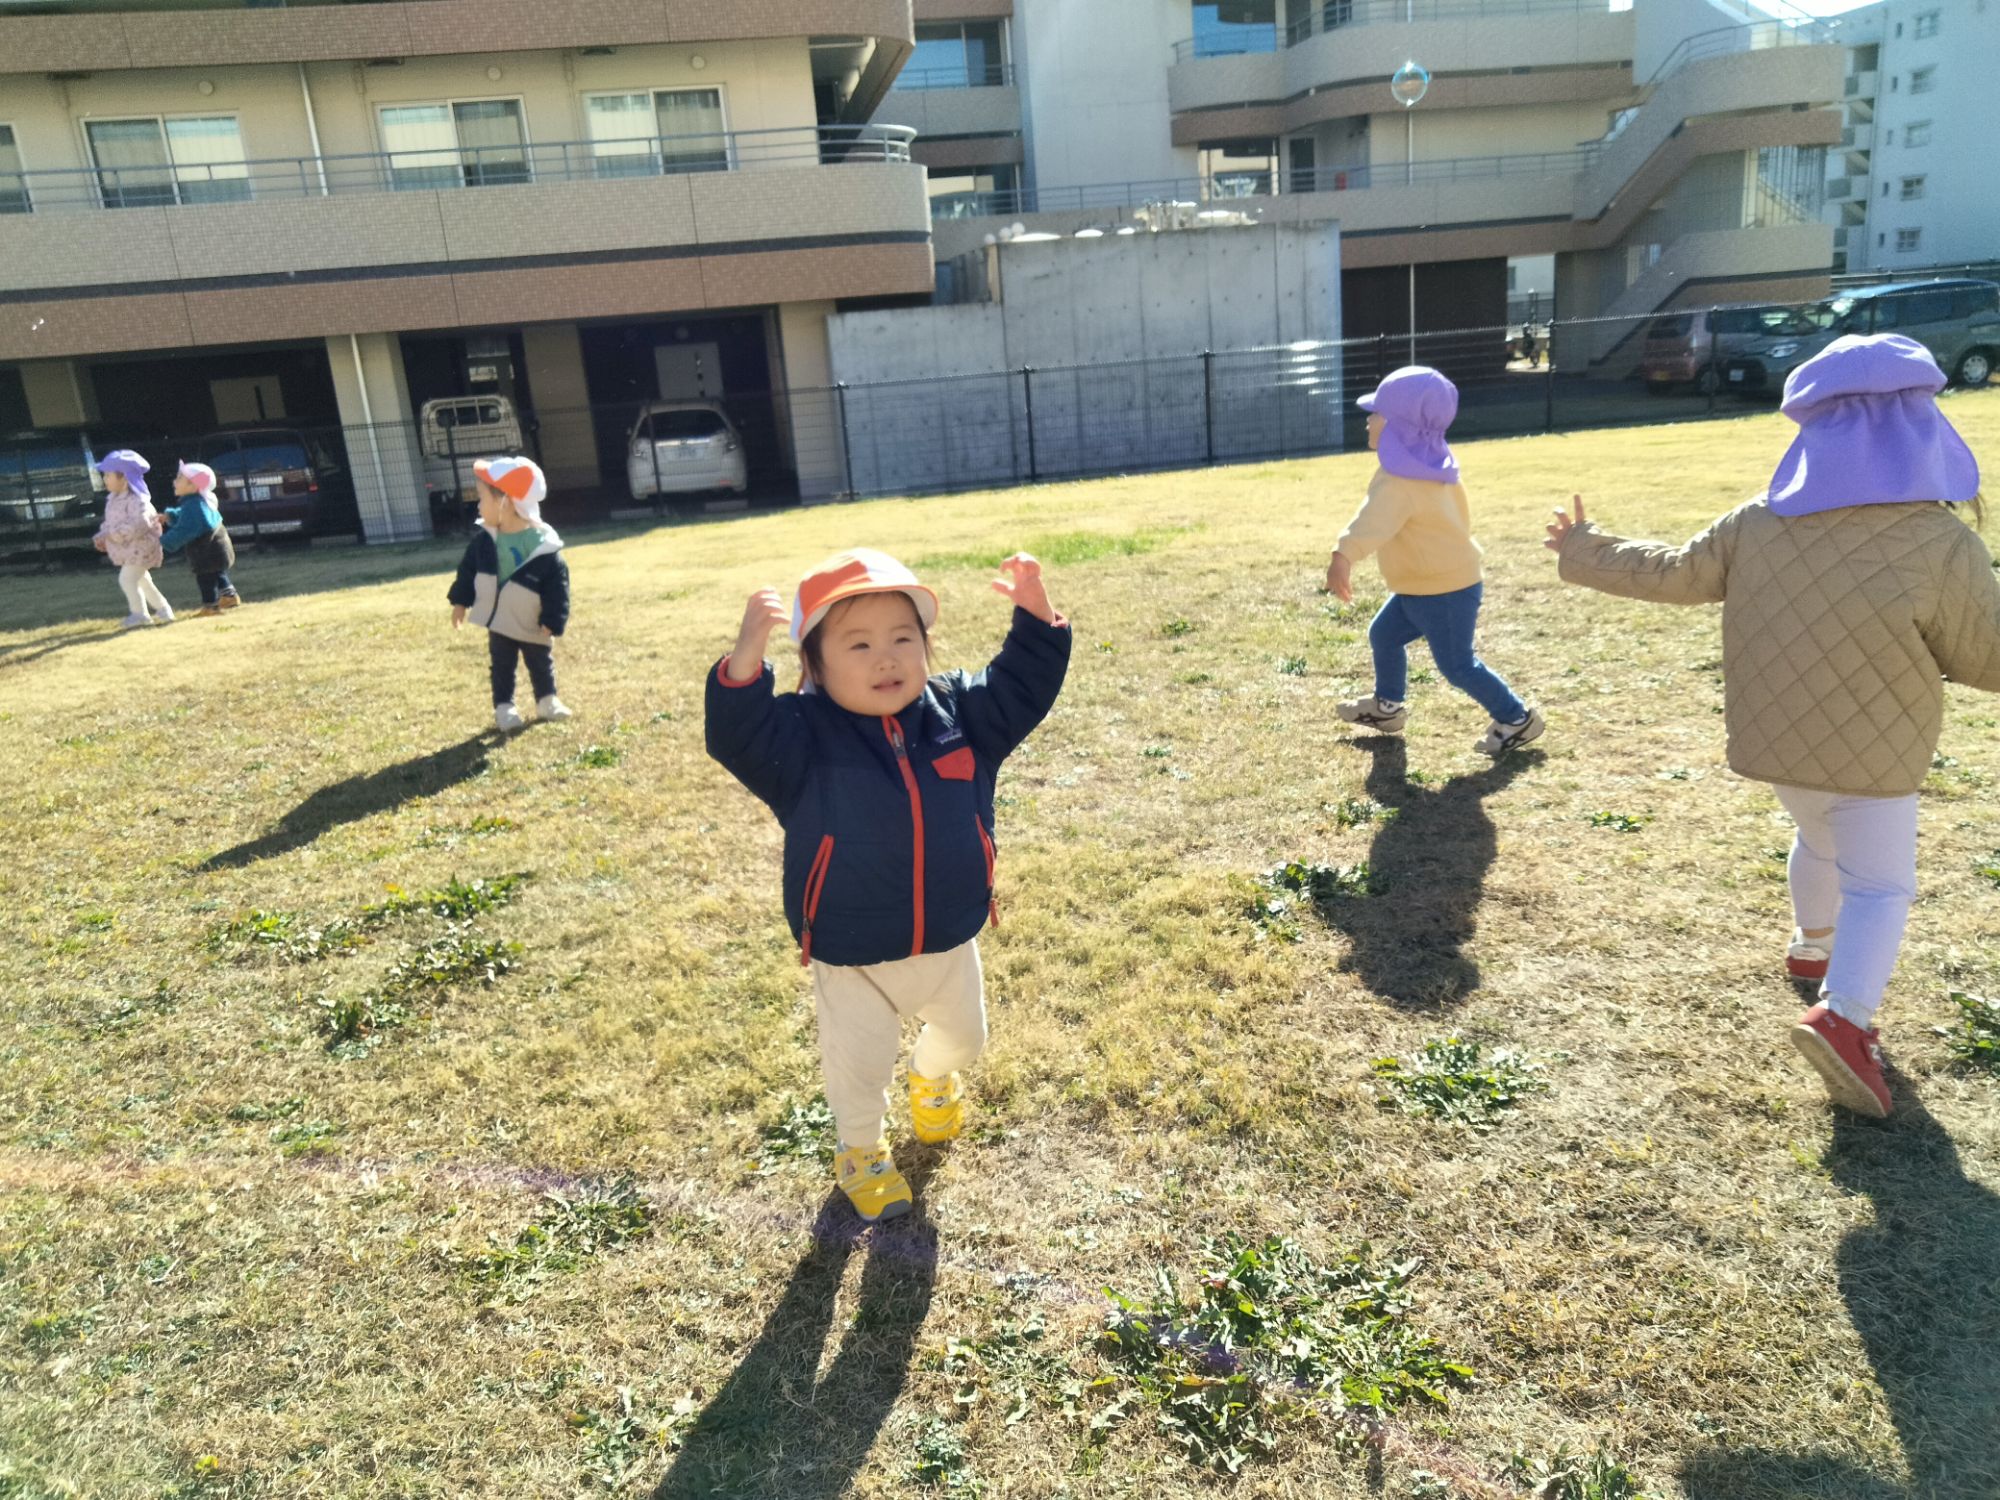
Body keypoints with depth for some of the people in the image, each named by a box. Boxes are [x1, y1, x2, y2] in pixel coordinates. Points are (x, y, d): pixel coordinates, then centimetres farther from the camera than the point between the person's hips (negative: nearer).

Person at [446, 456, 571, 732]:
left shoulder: (544, 547, -23)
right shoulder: (484, 539, -9)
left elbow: (557, 586, -18)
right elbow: (468, 569, 4)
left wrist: (552, 621, -19)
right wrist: (460, 601, 3)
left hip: (532, 626, -3)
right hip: (498, 622, 3)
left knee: (541, 665, 15)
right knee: (502, 668, 10)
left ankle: (547, 701, 33)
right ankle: (504, 709, 20)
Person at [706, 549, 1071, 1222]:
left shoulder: (958, 712, -8)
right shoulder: (804, 736, -19)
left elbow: (1020, 691, -1)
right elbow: (738, 738, -34)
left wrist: (1036, 618, -15)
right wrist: (745, 663, -50)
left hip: (950, 940, 4)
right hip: (851, 956, -4)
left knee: (963, 1033, 27)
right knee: (859, 1064, 13)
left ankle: (933, 1079, 64)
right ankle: (861, 1150, 45)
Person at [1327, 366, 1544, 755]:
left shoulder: (1401, 480, -28)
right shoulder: (1428, 466, 7)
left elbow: (1375, 518, -47)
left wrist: (1343, 555, -62)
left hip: (1444, 591, -10)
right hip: (1426, 585, 11)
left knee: (1457, 665, 0)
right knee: (1384, 634, 20)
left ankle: (1517, 719, 14)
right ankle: (1388, 706, 36)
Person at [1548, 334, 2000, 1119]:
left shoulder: (1759, 524, -10)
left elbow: (1673, 574, 1)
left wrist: (1586, 551, 15)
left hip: (1777, 738, 5)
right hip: (1872, 752, -5)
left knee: (1820, 841, 30)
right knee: (1878, 884, 5)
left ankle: (1813, 945, 50)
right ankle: (1844, 1015, -14)